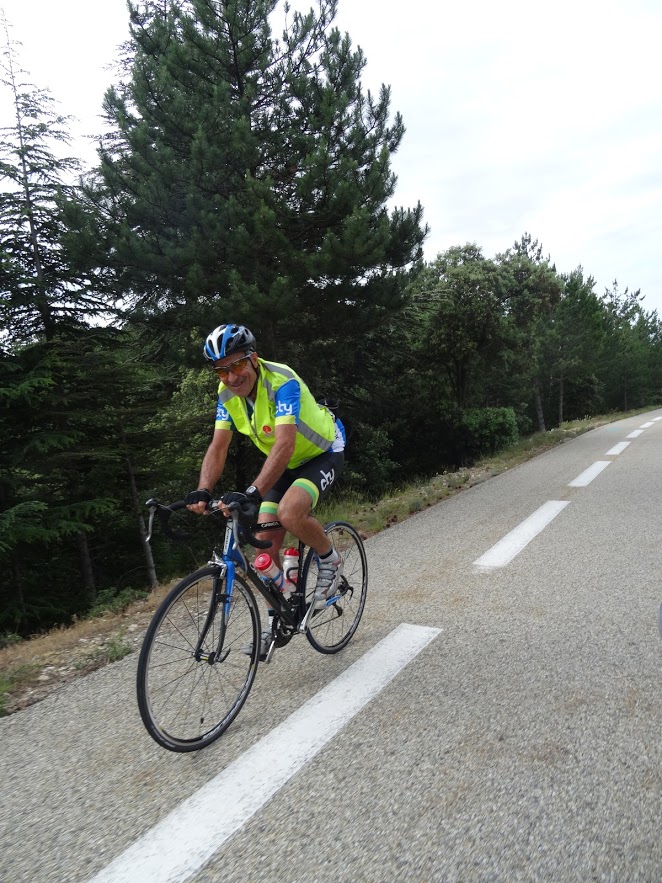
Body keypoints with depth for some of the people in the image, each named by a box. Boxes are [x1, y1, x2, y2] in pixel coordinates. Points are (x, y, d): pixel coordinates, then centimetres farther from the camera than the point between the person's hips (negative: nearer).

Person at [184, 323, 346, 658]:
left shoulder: (283, 382, -31)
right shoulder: (228, 392, -10)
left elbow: (285, 444, -42)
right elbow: (218, 447, -14)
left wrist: (252, 493, -53)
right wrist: (202, 491, -31)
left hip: (322, 454, -6)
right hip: (287, 464, 7)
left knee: (289, 513, -33)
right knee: (265, 542, -2)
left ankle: (330, 560, -2)